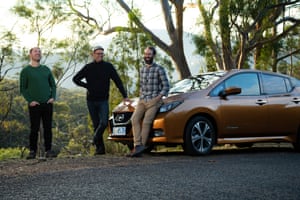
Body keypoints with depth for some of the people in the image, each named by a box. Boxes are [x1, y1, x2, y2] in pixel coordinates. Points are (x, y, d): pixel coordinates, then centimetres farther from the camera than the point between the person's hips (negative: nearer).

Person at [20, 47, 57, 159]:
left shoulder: (46, 69, 13)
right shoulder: (26, 71, 2)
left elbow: (53, 85, 16)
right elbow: (23, 89, 1)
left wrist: (53, 97, 0)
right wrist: (30, 101, -10)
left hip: (47, 104, 3)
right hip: (34, 105, -3)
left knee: (48, 128, 3)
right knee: (34, 129, -3)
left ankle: (48, 150, 7)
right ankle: (32, 151, 4)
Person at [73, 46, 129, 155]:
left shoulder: (108, 66, 1)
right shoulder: (88, 67, 4)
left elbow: (118, 81, 3)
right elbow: (75, 79, 12)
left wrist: (124, 96, 0)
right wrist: (87, 86, 1)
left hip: (103, 100, -1)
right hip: (91, 101, 1)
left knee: (104, 123, -17)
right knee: (96, 124, 5)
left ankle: (95, 139, 5)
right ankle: (100, 148, 11)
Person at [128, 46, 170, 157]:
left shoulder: (159, 69, -1)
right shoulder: (142, 70, 18)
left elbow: (166, 86, -2)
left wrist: (158, 97, -12)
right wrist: (140, 96, 13)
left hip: (154, 100, -5)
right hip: (142, 101, 5)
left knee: (146, 122, -18)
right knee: (135, 119, -17)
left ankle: (141, 146, -18)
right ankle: (137, 146, -23)